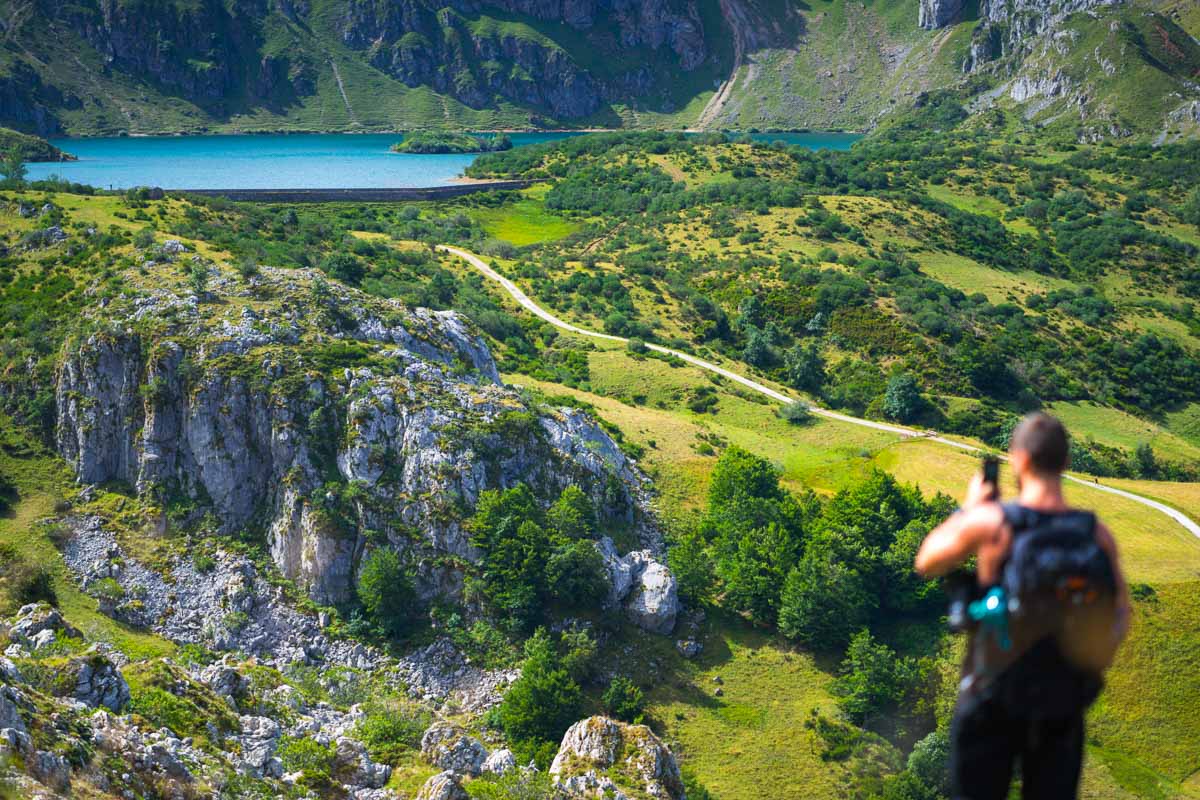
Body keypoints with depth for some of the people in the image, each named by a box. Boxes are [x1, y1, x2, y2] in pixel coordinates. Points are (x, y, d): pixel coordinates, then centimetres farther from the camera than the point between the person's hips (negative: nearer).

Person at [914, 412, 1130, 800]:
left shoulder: (989, 521, -16)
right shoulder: (1097, 533, -6)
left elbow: (927, 562, 3)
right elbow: (1121, 615, 5)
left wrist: (968, 508, 12)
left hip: (994, 699, -3)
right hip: (1064, 706, 3)